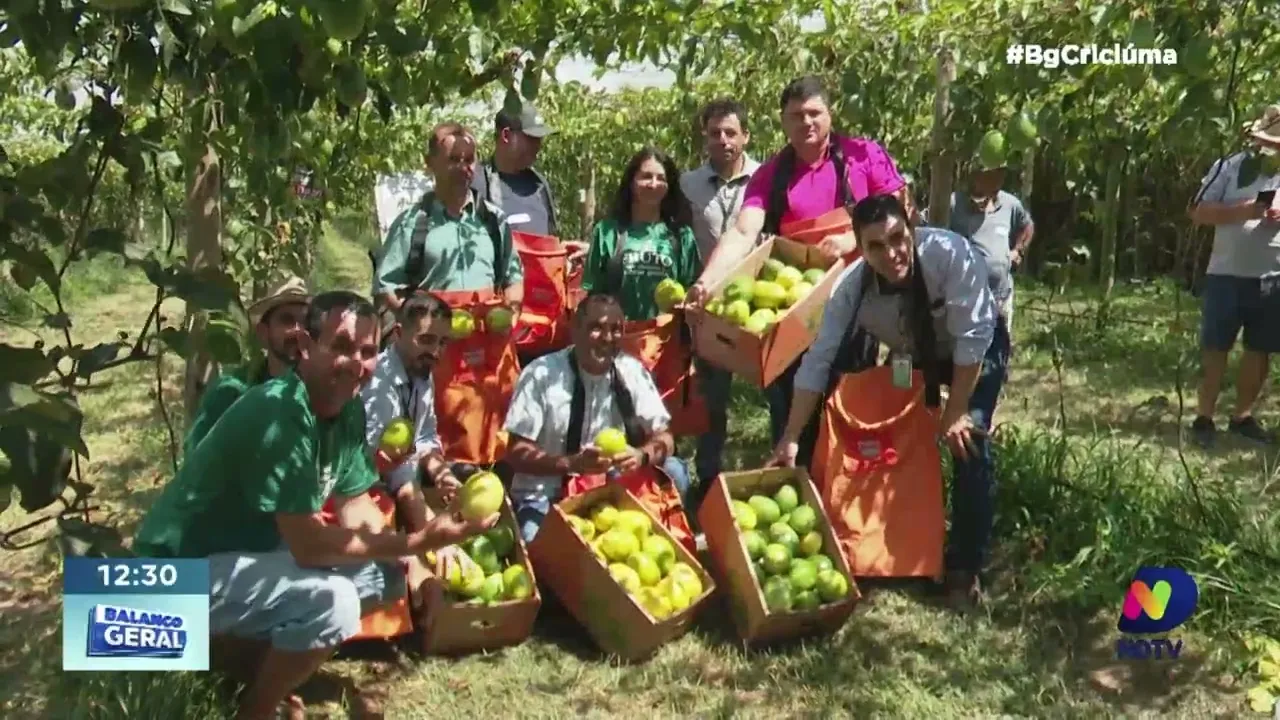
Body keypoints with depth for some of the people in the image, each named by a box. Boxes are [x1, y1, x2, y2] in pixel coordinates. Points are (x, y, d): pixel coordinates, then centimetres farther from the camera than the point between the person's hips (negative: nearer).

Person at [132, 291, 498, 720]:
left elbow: (355, 509, 5)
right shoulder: (280, 415, -28)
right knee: (330, 600, -29)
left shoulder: (348, 410, -2)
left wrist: (417, 558, -11)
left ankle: (259, 666, 12)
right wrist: (418, 541, -26)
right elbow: (309, 546, -28)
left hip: (253, 547, 9)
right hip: (182, 571, -9)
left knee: (388, 572, 3)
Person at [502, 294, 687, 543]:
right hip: (545, 494, -4)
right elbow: (517, 454, -15)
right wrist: (571, 463, -31)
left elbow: (663, 438, -1)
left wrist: (642, 455, -25)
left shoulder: (632, 372, -4)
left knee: (673, 475, -18)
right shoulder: (541, 375, -14)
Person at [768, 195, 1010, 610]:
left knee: (968, 442, -16)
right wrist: (790, 440, -27)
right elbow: (818, 361, -26)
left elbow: (972, 338, -32)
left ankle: (964, 567, -5)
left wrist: (955, 412, -26)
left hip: (977, 349, -3)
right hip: (913, 356, 3)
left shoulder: (950, 254, -39)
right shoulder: (851, 287, -29)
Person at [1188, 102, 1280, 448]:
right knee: (1215, 347, 1)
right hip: (1228, 274, -3)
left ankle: (1242, 416, 22)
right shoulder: (1229, 168, -1)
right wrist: (1242, 210, -17)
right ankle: (1204, 417, 8)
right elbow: (1199, 212, -4)